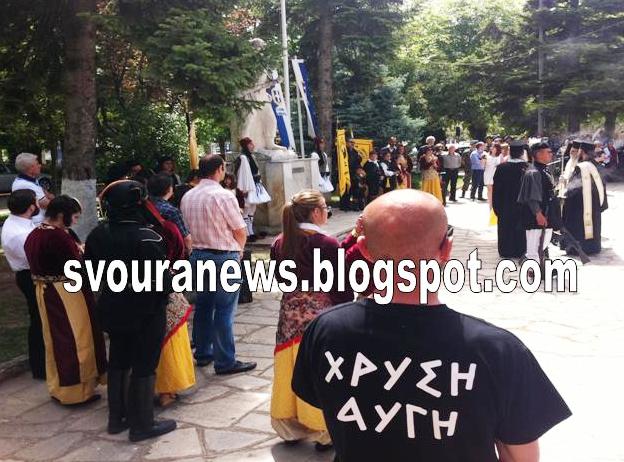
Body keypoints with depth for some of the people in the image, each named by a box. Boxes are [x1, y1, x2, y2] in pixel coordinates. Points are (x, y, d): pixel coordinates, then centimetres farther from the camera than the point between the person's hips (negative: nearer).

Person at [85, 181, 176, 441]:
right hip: (146, 311, -7)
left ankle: (117, 418, 29)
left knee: (118, 361, 19)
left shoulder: (99, 234, -1)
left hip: (113, 309, 7)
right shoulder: (147, 237, -23)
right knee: (144, 366, 4)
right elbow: (161, 276, -22)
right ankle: (142, 425, 13)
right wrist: (166, 292, -2)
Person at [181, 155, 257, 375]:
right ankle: (225, 362, 5)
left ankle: (202, 353, 29)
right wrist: (238, 250, 10)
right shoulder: (223, 196, -15)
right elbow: (241, 232, -10)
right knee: (224, 310, -1)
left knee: (203, 305, 17)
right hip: (224, 256, -7)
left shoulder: (187, 197, 4)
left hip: (198, 254, 7)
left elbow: (188, 228, 10)